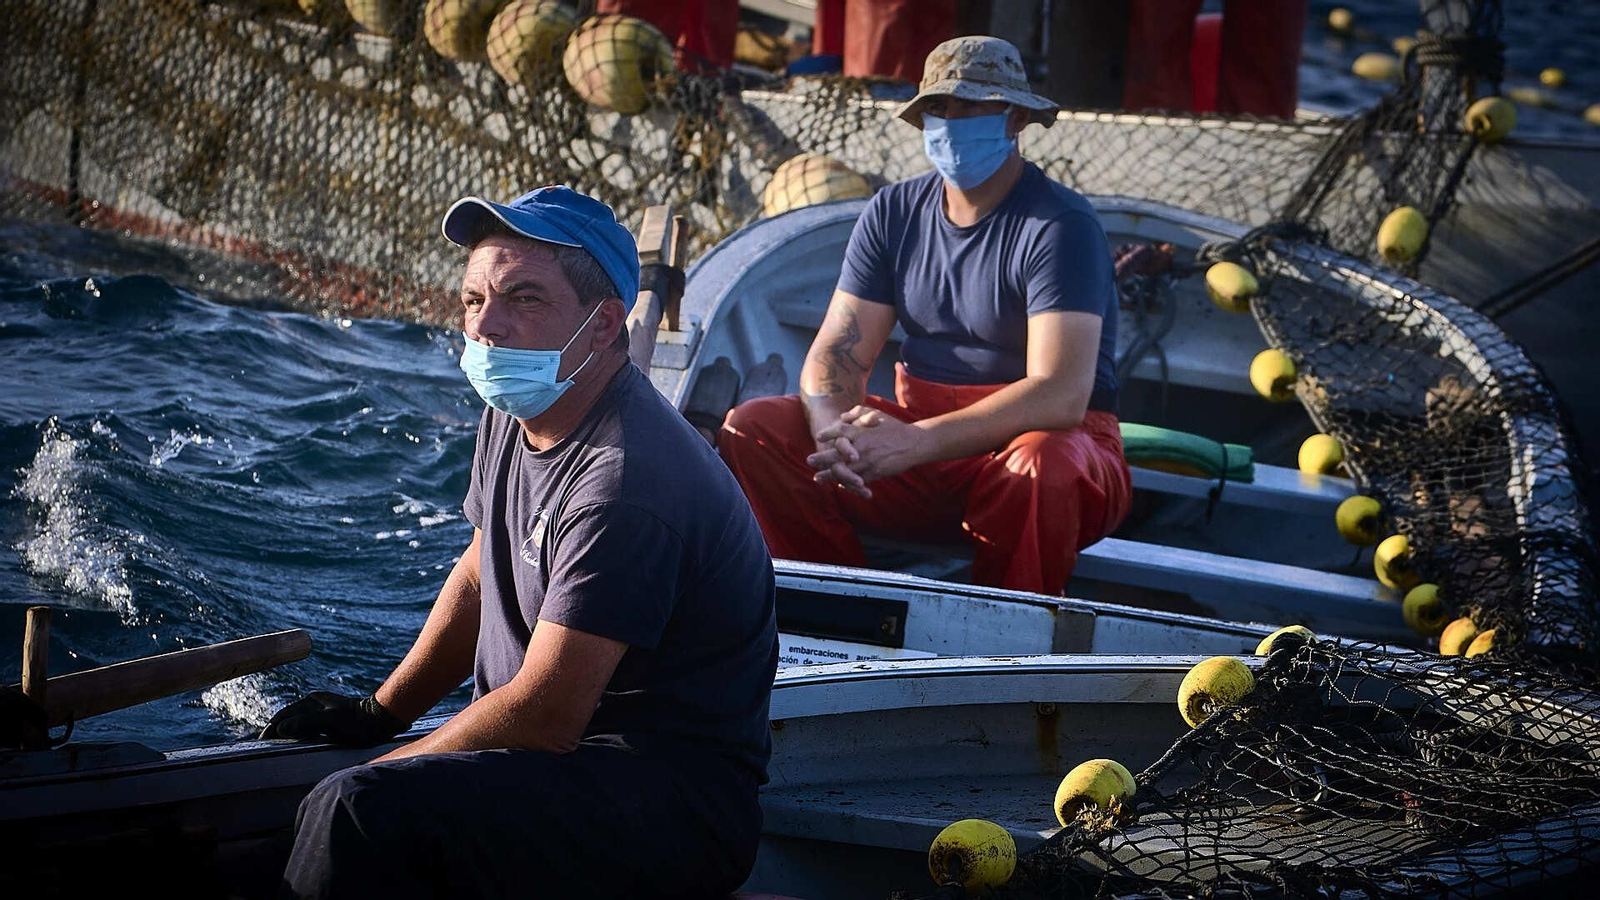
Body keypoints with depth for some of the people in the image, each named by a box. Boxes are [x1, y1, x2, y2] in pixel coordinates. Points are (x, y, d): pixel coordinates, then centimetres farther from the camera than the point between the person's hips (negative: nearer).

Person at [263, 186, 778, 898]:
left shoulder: (624, 479, -24)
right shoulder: (513, 414, 8)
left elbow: (544, 718, -24)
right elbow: (479, 579, 25)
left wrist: (383, 768, -13)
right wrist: (380, 713, 19)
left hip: (678, 807, -10)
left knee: (363, 814, -30)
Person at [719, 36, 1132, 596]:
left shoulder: (1061, 227, -14)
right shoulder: (893, 214, 6)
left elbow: (1060, 396, -25)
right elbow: (836, 353, 2)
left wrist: (916, 443, -34)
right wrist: (834, 430, -24)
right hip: (919, 433, 6)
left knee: (1040, 468, -41)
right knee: (752, 428, -12)